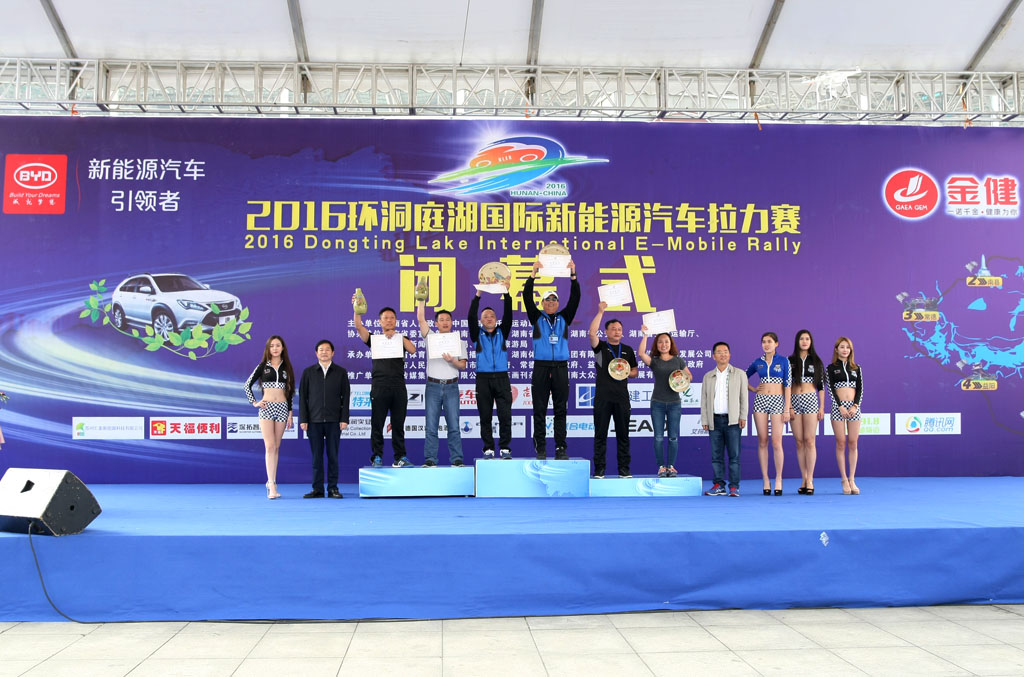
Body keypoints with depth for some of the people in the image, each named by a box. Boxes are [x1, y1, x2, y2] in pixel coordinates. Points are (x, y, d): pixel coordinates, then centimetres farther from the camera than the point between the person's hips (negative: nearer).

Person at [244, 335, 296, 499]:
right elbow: (247, 385, 9)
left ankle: (271, 482, 10)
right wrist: (254, 402, -2)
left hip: (282, 408, 2)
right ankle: (272, 486, -15)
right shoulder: (263, 366, 5)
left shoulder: (286, 367, 10)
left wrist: (290, 413, 6)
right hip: (266, 408, -2)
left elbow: (290, 391, 11)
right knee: (270, 446, -10)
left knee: (276, 447, 4)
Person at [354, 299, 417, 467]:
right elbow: (358, 326, -3)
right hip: (379, 385, -1)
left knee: (398, 424, 4)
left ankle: (400, 458, 8)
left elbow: (412, 350, -2)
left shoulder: (401, 339, 17)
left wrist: (399, 336, -4)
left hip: (398, 386, 1)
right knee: (377, 424, 0)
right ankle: (377, 457, 5)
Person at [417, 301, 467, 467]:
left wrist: (452, 361, -13)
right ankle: (430, 459, 2)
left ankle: (456, 459, 2)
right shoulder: (430, 338, 8)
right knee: (431, 426, -1)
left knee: (454, 425, -2)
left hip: (451, 386, 1)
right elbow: (420, 319, -4)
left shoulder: (459, 342, 11)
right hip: (433, 386, 0)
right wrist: (421, 300, -8)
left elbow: (463, 365, 7)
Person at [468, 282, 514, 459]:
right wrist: (477, 296, -12)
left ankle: (505, 448, 2)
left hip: (502, 378, 1)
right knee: (485, 417, 1)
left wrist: (507, 294, -10)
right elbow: (471, 317, -4)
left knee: (505, 415, -5)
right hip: (483, 378, -1)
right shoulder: (477, 334, 10)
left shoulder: (502, 333, 14)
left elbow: (508, 315, 1)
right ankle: (488, 448, 7)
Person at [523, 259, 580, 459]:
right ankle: (541, 449, 3)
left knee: (561, 410, 1)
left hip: (560, 367, 1)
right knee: (540, 410, 0)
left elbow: (575, 298, 5)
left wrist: (573, 275, -5)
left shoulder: (564, 317, 14)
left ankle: (560, 449, 4)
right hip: (541, 367, -1)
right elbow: (527, 296, 0)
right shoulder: (536, 317, 11)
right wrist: (533, 274, -9)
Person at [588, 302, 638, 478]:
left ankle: (624, 469, 11)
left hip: (621, 397, 3)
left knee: (623, 434, 5)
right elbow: (591, 333, -14)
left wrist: (628, 373, -5)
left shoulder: (628, 350, 15)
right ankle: (599, 469, 5)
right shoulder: (601, 347, 5)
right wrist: (600, 311, -12)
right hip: (603, 397, -3)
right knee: (600, 434, 0)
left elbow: (634, 371, 19)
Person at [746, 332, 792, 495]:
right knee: (762, 441, 1)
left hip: (777, 401, -2)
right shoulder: (757, 362, 10)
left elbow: (788, 385, 0)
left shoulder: (783, 361, 3)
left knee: (776, 442, -7)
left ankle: (778, 479, 3)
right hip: (760, 401, 2)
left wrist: (787, 409, -6)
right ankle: (765, 480, 6)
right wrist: (753, 389, 8)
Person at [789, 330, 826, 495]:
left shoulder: (816, 361, 9)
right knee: (799, 441, 1)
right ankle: (804, 480, 6)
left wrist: (822, 407, 2)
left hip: (811, 400, -1)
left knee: (809, 441, -7)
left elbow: (821, 386, 8)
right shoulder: (790, 361, 9)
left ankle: (810, 480, -6)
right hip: (795, 401, 1)